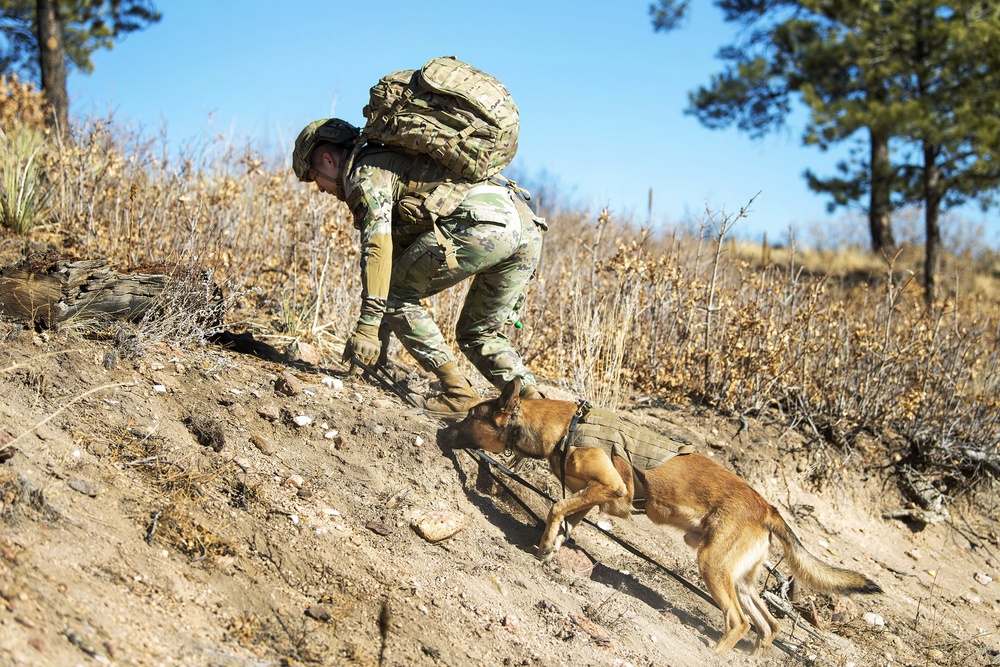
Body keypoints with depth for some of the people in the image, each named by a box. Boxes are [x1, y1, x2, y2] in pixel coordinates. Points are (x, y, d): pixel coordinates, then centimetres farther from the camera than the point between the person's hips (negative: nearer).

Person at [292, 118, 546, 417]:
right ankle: (531, 397, 2)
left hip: (482, 222, -10)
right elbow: (400, 250, 41)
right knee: (478, 334, 22)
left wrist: (367, 324, -11)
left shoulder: (364, 171, 9)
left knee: (394, 294, 7)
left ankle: (458, 392, 1)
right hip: (528, 226, 10)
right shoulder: (396, 161, 38)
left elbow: (378, 245, -7)